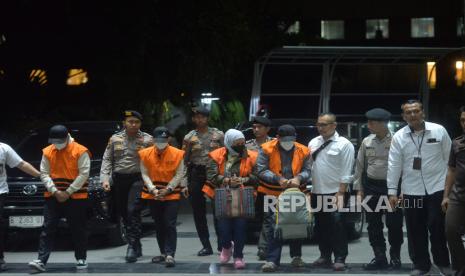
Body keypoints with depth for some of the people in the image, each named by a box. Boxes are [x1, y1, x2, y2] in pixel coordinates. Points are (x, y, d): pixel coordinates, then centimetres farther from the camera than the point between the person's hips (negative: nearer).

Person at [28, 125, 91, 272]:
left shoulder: (80, 151, -6)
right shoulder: (47, 152, 5)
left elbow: (84, 174, -9)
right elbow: (44, 173, 4)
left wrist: (68, 192, -12)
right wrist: (55, 191, -10)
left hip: (76, 197, -3)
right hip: (53, 197, 3)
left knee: (78, 230, 5)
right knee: (48, 229, -2)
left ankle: (81, 259, 18)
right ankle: (41, 261, -5)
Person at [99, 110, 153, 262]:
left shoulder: (147, 139, 2)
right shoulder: (115, 139, 10)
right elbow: (107, 159, 11)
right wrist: (105, 178, -1)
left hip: (137, 179, -4)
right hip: (118, 180, 4)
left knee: (133, 211, -17)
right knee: (123, 214, 7)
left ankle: (132, 246, -14)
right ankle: (136, 246, 18)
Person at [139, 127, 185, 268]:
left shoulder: (177, 154, -8)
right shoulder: (145, 154, -3)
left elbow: (179, 175, -5)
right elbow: (145, 174, 0)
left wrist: (168, 189, -14)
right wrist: (153, 189, -13)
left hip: (172, 195, -3)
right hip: (153, 195, 3)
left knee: (170, 225, -10)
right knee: (159, 225, 12)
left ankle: (170, 255, -11)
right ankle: (163, 253, 24)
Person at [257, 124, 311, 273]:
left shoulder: (303, 151, 2)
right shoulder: (267, 149, -7)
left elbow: (307, 170, 5)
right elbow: (262, 170, -10)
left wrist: (298, 178, -17)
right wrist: (278, 179, -23)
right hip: (273, 194, -3)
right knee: (274, 226, -9)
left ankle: (296, 256, 27)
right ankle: (272, 260, -7)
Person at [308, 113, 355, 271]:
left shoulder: (344, 144, -7)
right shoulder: (313, 143, 12)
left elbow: (346, 172, -11)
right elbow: (308, 166, 13)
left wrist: (340, 193, -16)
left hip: (335, 193, -6)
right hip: (317, 192, 6)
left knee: (337, 227, -7)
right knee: (321, 227, 11)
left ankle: (340, 259, -1)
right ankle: (325, 257, 21)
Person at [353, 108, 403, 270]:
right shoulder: (367, 142, 7)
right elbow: (360, 166, 13)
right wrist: (359, 188, 9)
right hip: (371, 187, 5)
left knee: (394, 224, 0)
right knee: (374, 225, 7)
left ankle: (395, 256, 15)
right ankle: (380, 258, 15)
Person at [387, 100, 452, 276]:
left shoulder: (438, 131, -3)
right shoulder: (399, 137, 0)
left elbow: (449, 157, 3)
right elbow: (394, 165, 1)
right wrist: (392, 191, -1)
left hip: (437, 188, -1)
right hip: (412, 190, 2)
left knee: (437, 227, 1)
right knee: (415, 230, 6)